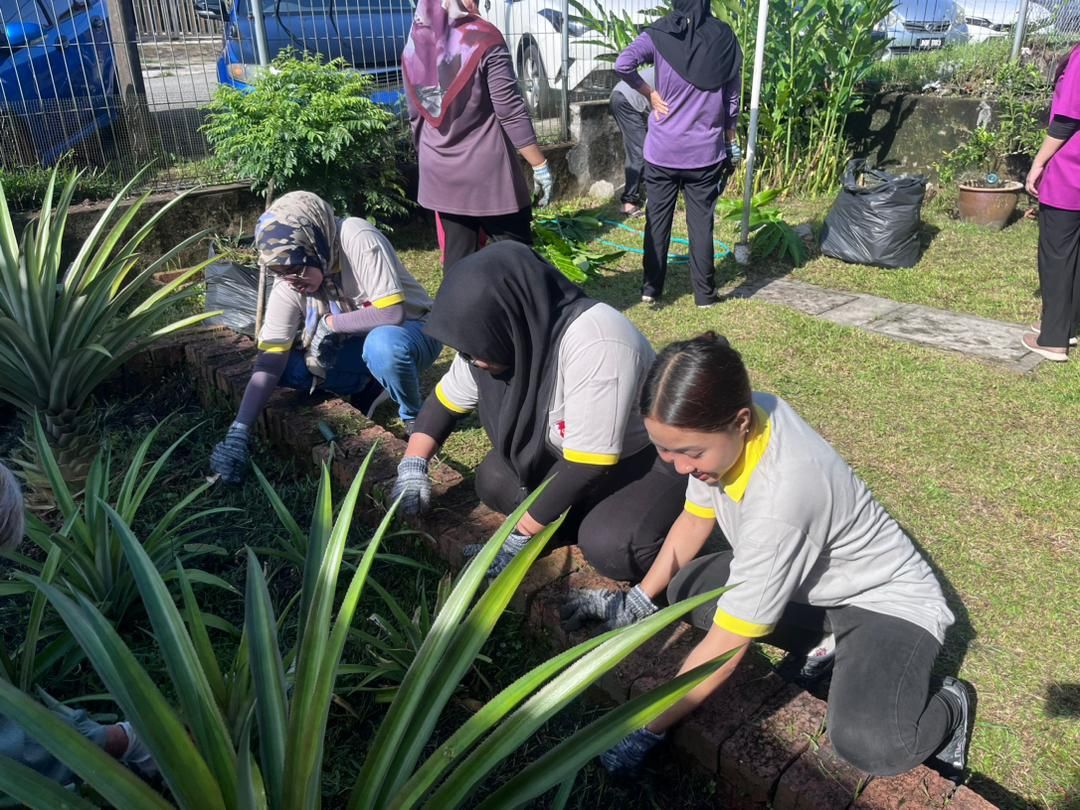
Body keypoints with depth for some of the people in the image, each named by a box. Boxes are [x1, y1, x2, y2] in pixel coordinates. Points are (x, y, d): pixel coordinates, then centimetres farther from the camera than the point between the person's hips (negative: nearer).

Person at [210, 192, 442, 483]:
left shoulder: (358, 240, -30)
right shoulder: (287, 285, -16)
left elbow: (392, 314, -35)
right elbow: (269, 363, -17)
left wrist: (329, 324, -24)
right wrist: (239, 432, -26)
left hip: (408, 331, -5)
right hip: (355, 344, 5)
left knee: (383, 345, -39)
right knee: (287, 365, -16)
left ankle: (415, 414, -9)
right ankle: (372, 386, 3)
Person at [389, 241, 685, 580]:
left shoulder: (595, 344, -37)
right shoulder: (498, 335, -12)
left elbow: (587, 465, -32)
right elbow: (446, 399, 5)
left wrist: (522, 532, -22)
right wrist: (413, 465, -7)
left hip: (655, 454, -7)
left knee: (609, 546, -30)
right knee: (493, 480, -9)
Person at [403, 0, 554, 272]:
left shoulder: (414, 47, 7)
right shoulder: (483, 37, -10)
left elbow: (415, 117, 14)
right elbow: (510, 109, -13)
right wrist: (540, 165, -8)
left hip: (440, 174, 6)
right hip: (489, 171, -6)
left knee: (456, 258, 11)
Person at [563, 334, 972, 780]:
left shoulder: (780, 497, -39)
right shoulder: (723, 427, -18)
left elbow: (724, 647, -31)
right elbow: (695, 519, 3)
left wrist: (645, 731, -22)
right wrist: (637, 600, 4)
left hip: (887, 600, -8)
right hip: (808, 581, 8)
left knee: (867, 743, -31)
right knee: (683, 589, -3)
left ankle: (944, 707, 3)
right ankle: (830, 641, 5)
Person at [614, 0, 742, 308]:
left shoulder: (660, 33, -5)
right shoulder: (723, 36, 1)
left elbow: (623, 64, -21)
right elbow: (732, 98, 5)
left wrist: (650, 93, -7)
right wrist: (730, 143, 15)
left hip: (663, 150, -1)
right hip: (706, 151, 1)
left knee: (657, 219, 9)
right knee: (701, 222, 7)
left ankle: (651, 287, 13)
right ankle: (704, 293, 13)